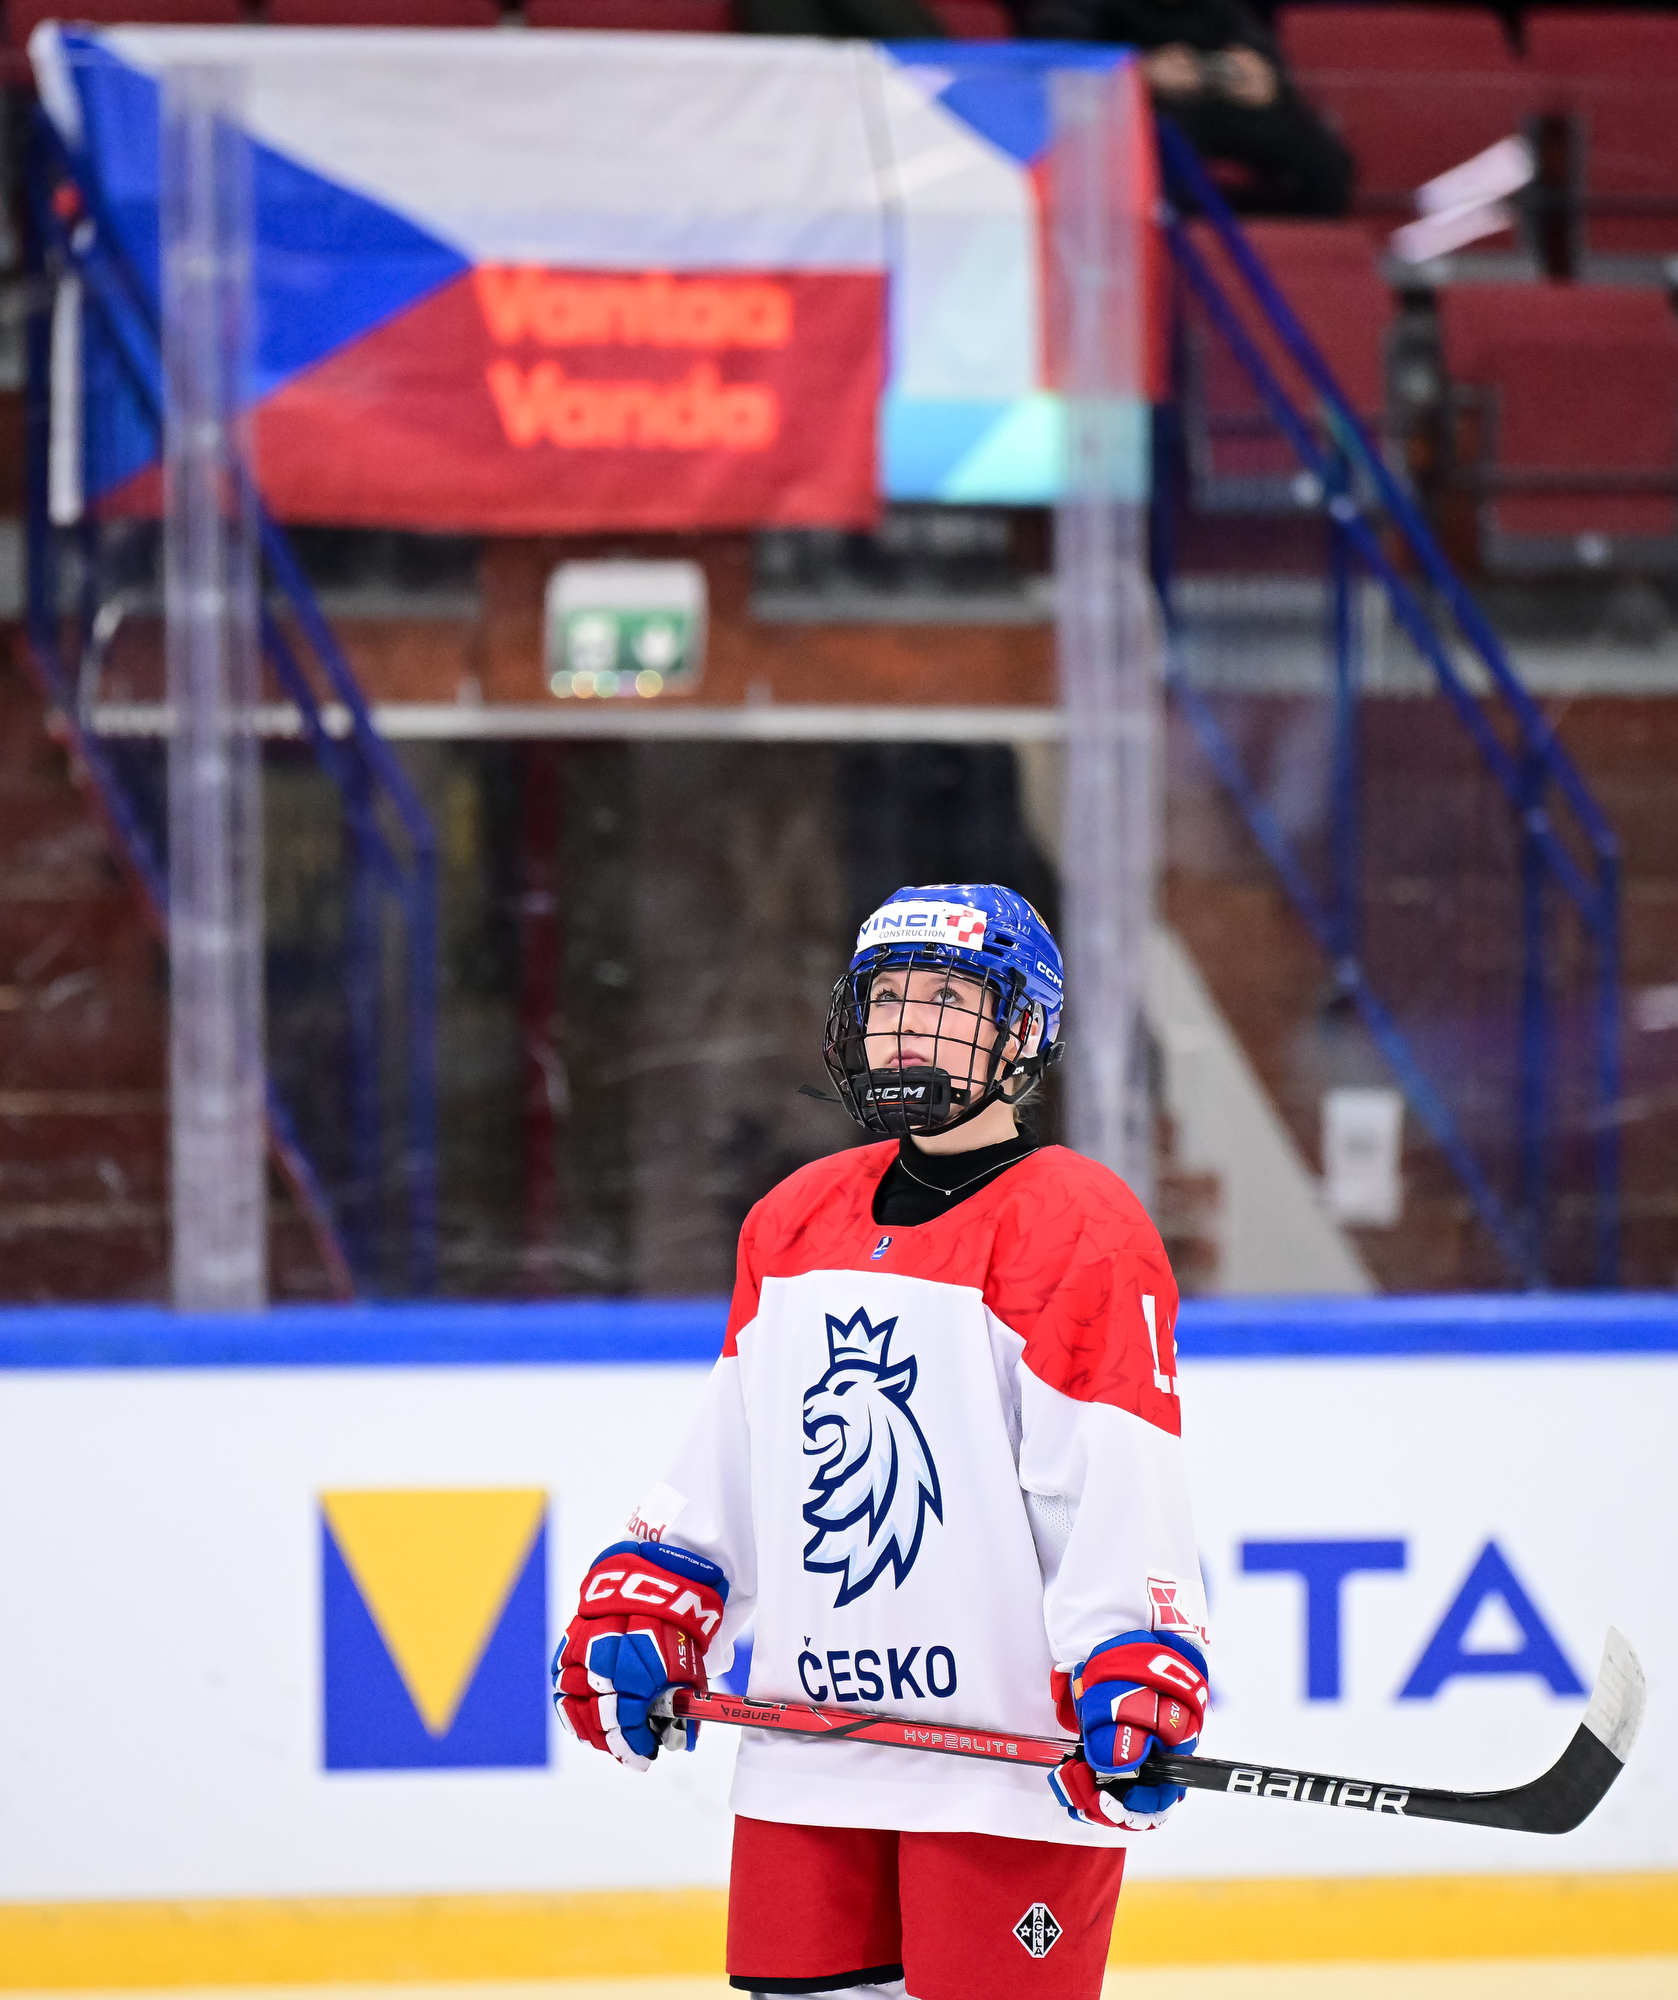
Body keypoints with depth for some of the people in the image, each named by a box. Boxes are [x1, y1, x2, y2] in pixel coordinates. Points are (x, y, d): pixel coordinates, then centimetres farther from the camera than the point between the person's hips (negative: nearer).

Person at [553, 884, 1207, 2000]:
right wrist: (641, 1615, 13)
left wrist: (1135, 1693, -23)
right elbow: (724, 1464, 23)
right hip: (805, 1756, 7)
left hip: (1012, 1763, -7)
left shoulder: (1081, 1229, -7)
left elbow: (1125, 1491, -14)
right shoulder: (794, 1223, 15)